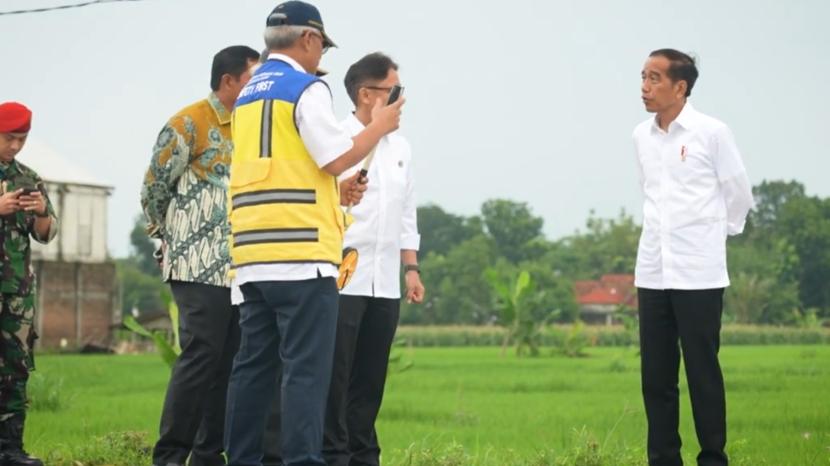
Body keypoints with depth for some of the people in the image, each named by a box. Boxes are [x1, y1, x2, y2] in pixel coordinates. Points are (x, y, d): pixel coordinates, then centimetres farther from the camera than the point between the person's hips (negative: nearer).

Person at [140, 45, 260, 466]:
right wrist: (170, 238, 7)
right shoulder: (190, 123, -7)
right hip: (200, 268, -7)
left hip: (239, 268, 7)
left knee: (229, 363, 6)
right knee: (200, 357, -11)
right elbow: (154, 186, -3)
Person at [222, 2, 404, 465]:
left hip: (252, 253, 8)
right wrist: (379, 127, 3)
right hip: (302, 253, -8)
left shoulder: (248, 95, 19)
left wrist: (333, 191, 26)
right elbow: (338, 158, -12)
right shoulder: (308, 88, -6)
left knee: (255, 365, 11)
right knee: (307, 368, -8)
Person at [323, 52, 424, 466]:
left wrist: (411, 268, 14)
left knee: (370, 377, 8)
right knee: (335, 374, -3)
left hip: (385, 284, 6)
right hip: (342, 279, -6)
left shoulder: (400, 148, 16)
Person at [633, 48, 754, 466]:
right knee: (656, 377, 6)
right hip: (652, 273, 5)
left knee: (703, 373, -2)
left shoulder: (711, 132, -7)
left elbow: (739, 195, 4)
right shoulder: (641, 135, 8)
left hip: (699, 274, -5)